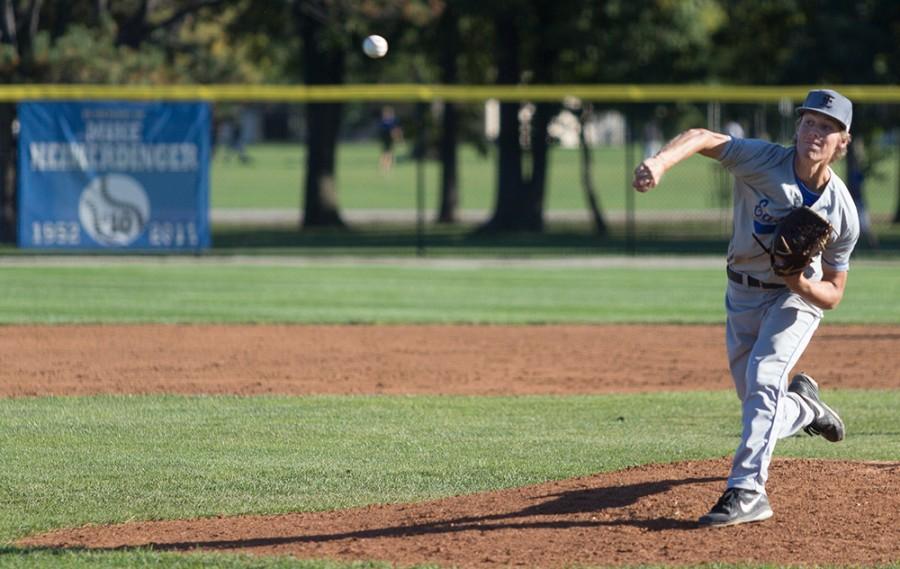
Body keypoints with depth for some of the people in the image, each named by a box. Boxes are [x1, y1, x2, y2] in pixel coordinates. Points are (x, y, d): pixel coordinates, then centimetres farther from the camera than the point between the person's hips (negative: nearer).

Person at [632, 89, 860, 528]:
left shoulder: (842, 212, -17)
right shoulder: (763, 161, -20)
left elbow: (833, 294, -8)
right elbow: (702, 137, -33)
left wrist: (803, 284, -31)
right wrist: (660, 162, -54)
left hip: (798, 298, -2)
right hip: (743, 295, 2)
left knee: (763, 379, -26)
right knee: (760, 406, 9)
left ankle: (747, 489, -28)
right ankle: (804, 406, 45)